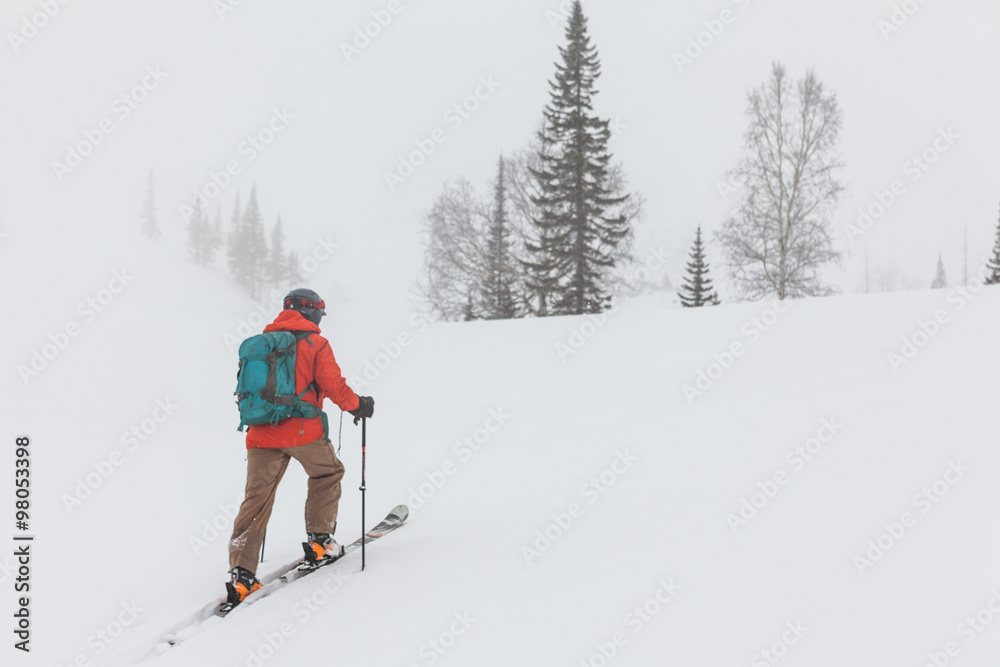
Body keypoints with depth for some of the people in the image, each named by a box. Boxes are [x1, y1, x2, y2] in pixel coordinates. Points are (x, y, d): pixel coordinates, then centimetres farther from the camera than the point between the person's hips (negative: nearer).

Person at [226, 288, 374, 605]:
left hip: (262, 434, 4)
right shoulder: (315, 343, -1)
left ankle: (241, 573, -2)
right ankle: (319, 540, 20)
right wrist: (358, 405, 11)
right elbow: (334, 386, -6)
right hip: (303, 429, -4)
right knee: (328, 472, 22)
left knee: (256, 498, 5)